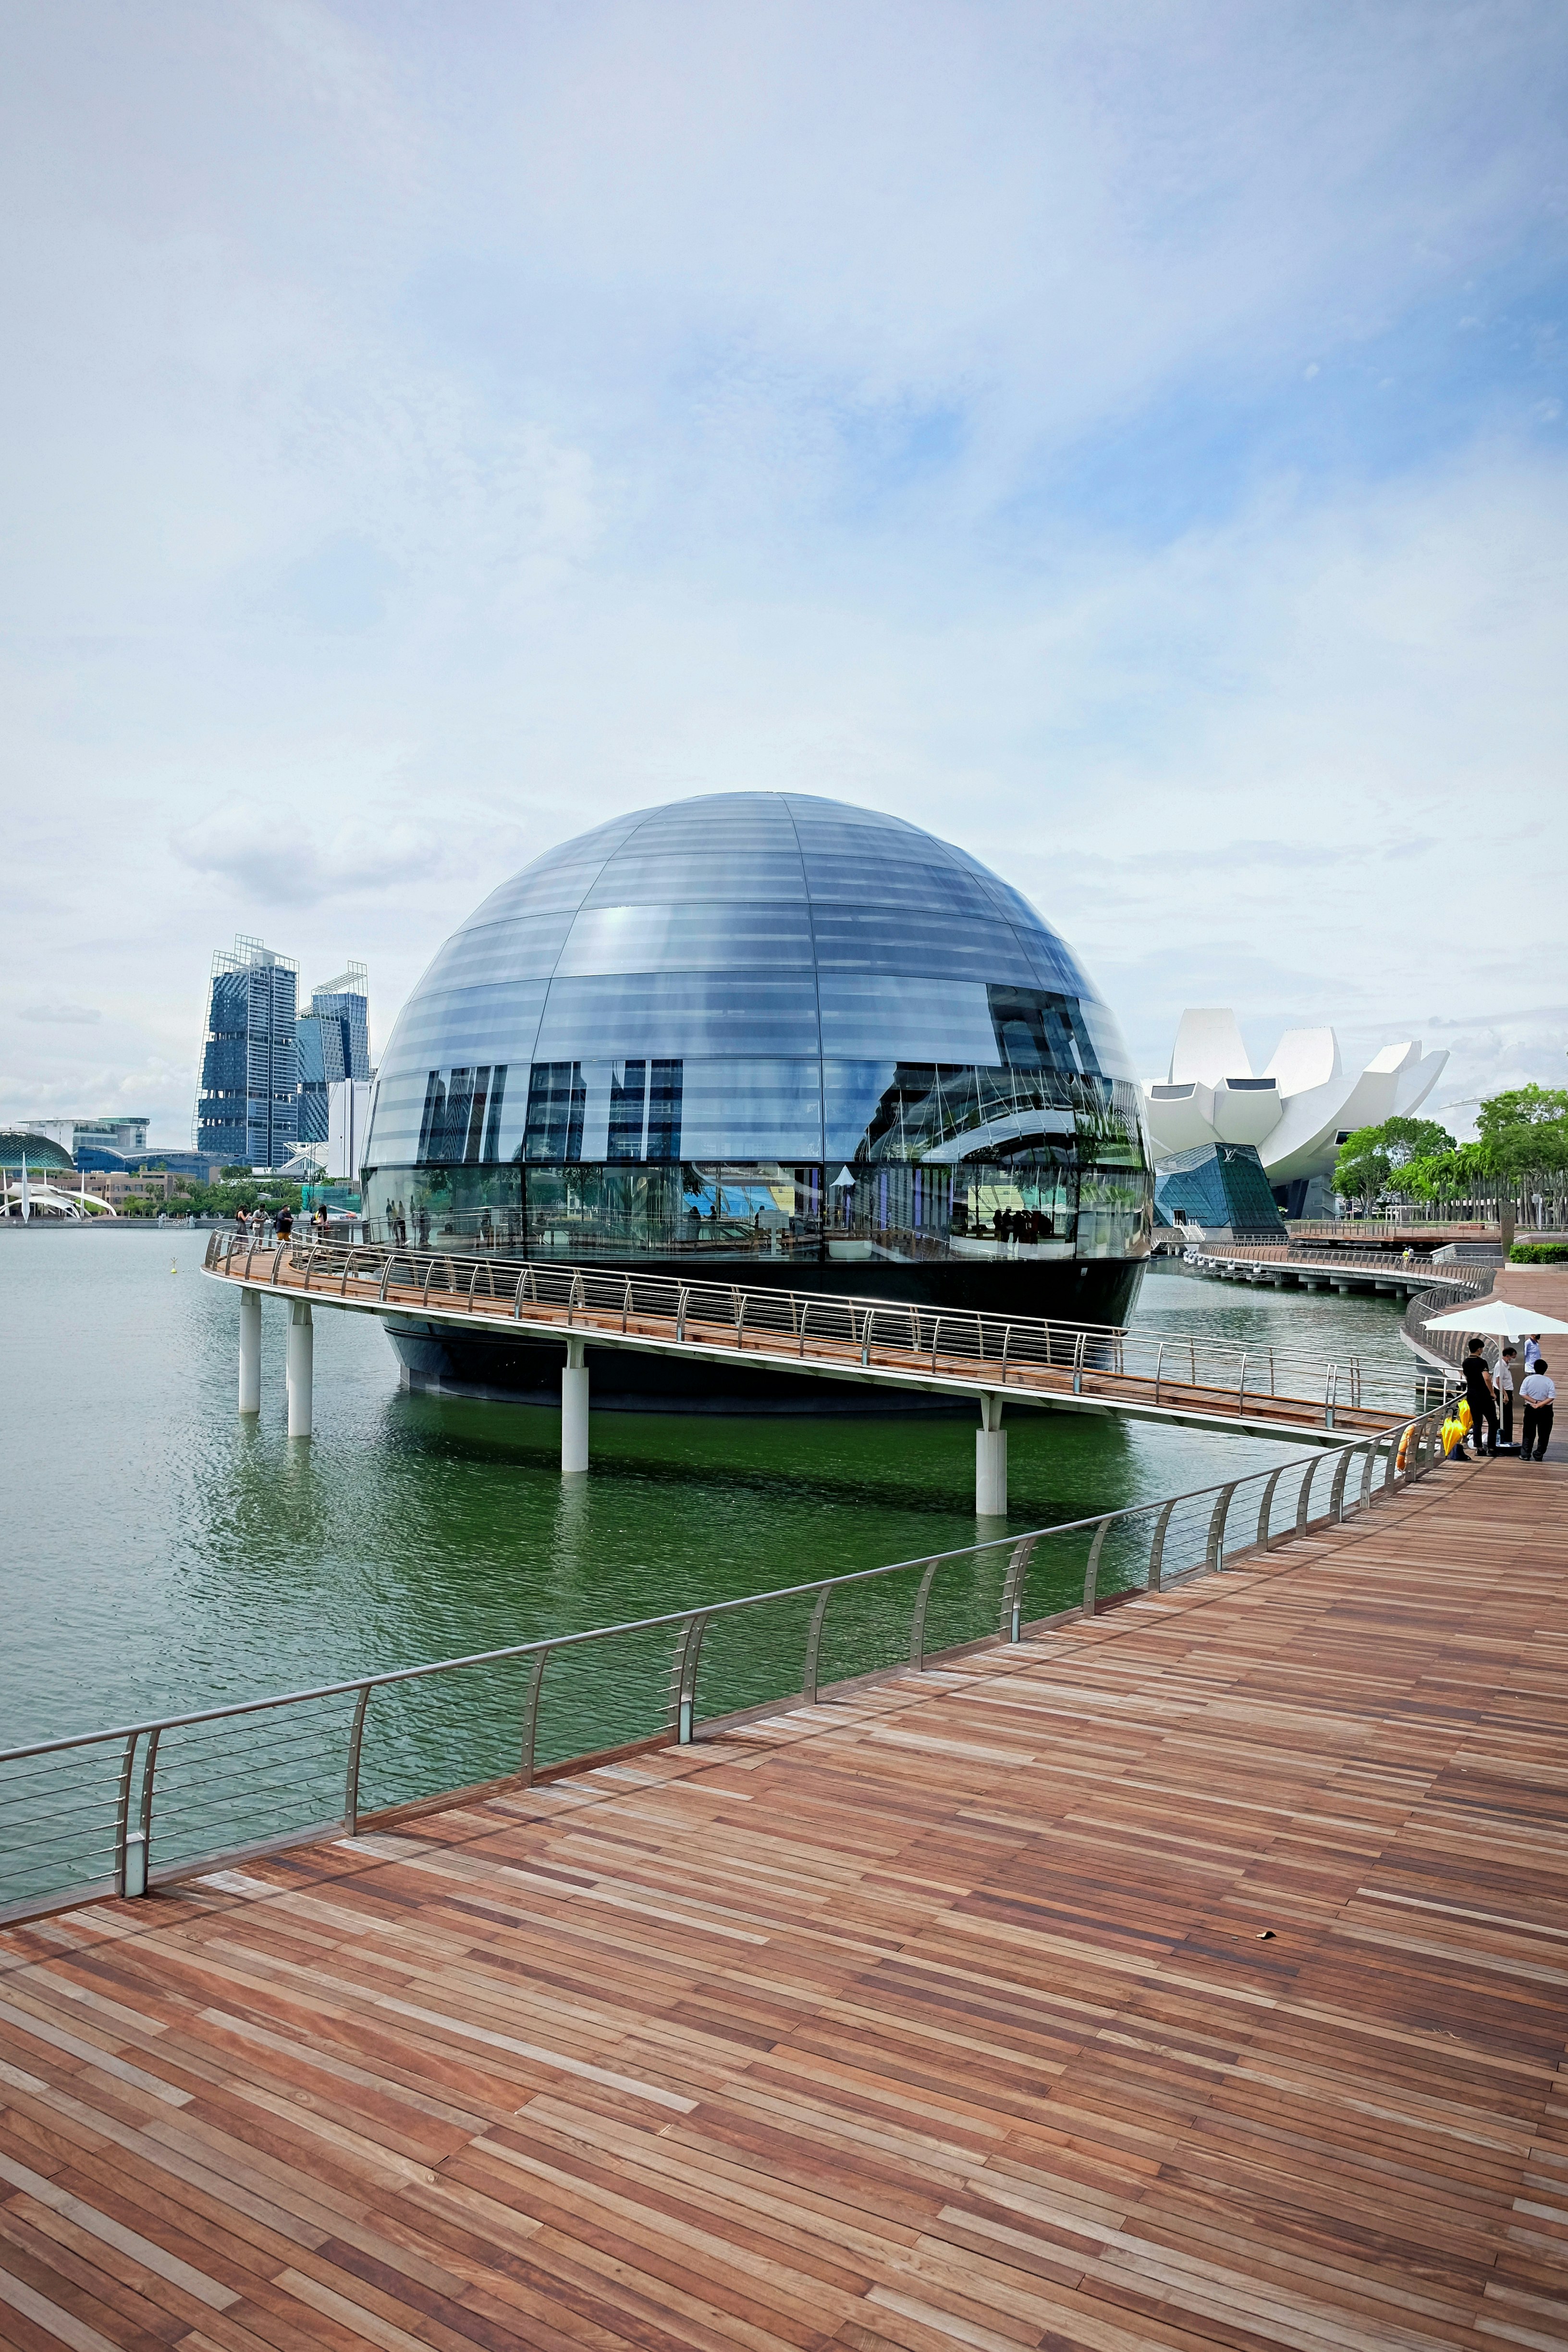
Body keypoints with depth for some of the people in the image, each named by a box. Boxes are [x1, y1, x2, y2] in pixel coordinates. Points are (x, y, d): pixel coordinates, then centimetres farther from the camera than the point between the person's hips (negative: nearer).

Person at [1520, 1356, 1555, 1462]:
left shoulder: (1528, 1379, -6)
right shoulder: (1549, 1382, -9)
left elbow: (1523, 1394, -9)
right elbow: (1551, 1397, -14)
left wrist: (1534, 1402, -9)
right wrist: (1541, 1404, -13)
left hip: (1530, 1409, 1)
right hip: (1545, 1411, -1)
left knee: (1529, 1433, 10)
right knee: (1543, 1434, 10)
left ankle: (1525, 1454, 8)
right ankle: (1539, 1455, 10)